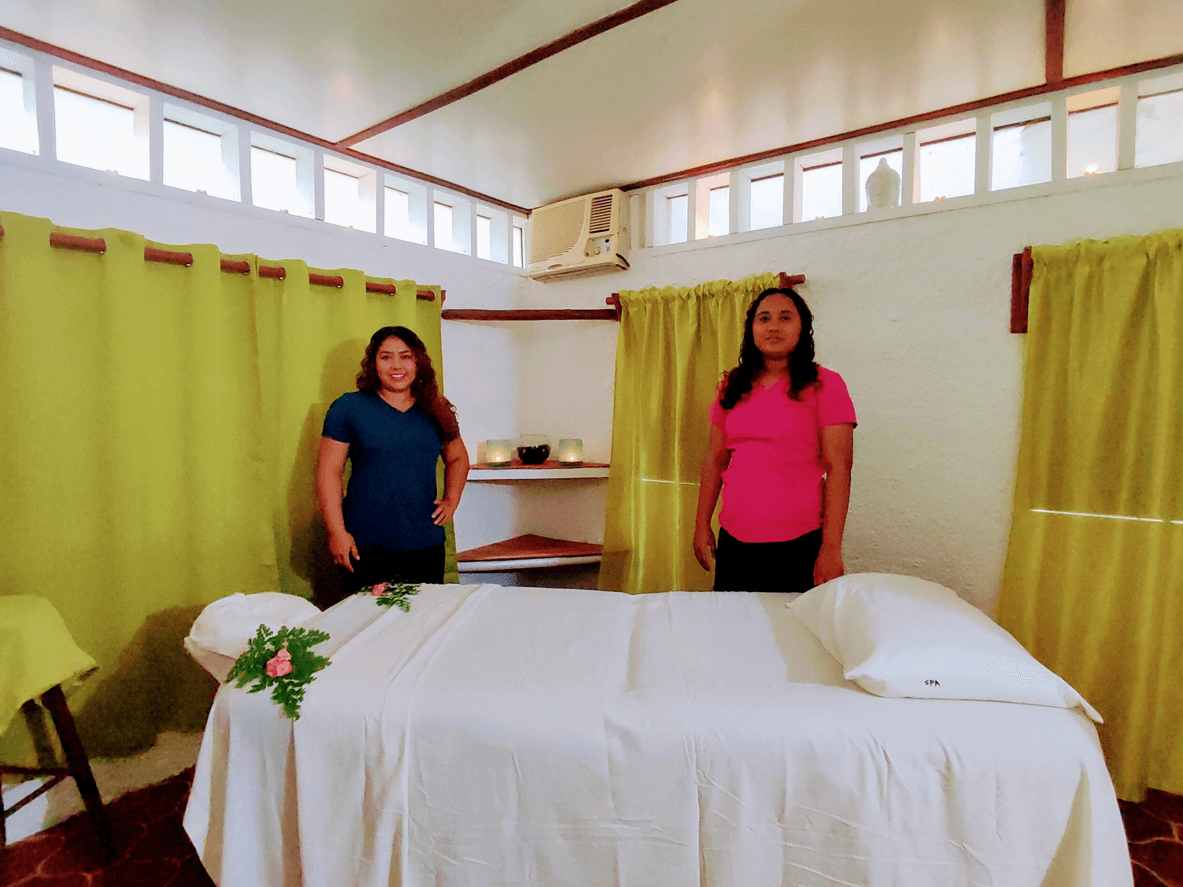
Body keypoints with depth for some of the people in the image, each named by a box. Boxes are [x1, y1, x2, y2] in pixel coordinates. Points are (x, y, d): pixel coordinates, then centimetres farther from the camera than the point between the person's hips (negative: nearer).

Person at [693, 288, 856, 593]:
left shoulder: (824, 384, -2)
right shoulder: (732, 387, 10)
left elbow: (838, 470, -8)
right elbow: (714, 460, 11)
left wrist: (831, 548, -13)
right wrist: (702, 525, 7)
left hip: (799, 545, -3)